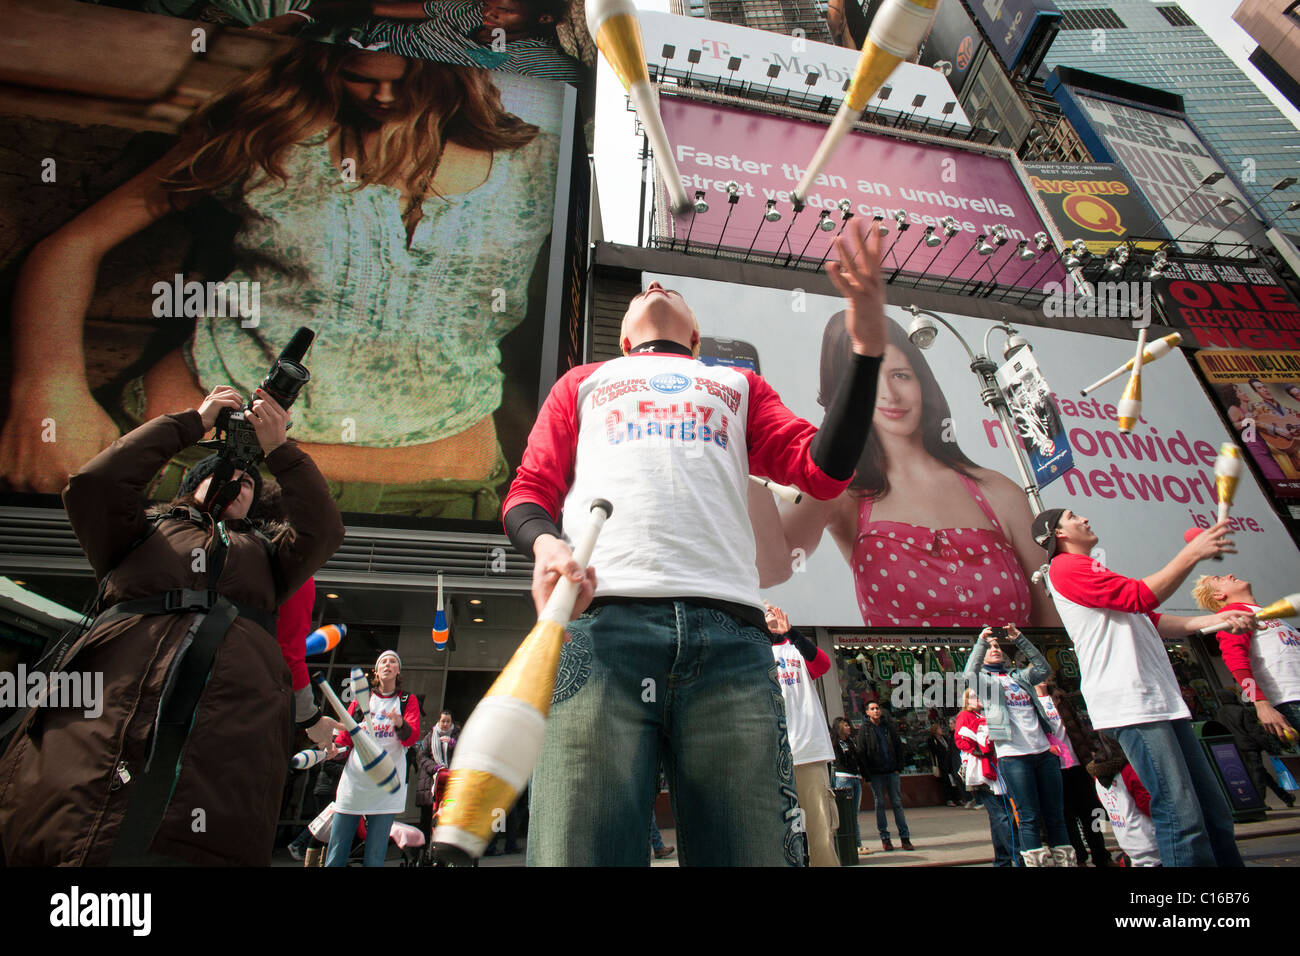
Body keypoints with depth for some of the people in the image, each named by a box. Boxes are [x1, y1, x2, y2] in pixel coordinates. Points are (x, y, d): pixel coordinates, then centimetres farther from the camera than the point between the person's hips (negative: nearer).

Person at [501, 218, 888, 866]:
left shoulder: (739, 384, 33)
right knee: (578, 851, -10)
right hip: (599, 617, 0)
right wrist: (546, 544, -6)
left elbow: (824, 473, 18)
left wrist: (867, 345, 8)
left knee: (756, 853, -2)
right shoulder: (582, 382, 31)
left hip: (728, 628, 1)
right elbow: (529, 492, 19)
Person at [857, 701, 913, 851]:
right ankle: (884, 838, 12)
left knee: (897, 803, 5)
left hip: (892, 771, 2)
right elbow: (861, 753, -3)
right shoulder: (864, 730, -2)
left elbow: (899, 747, 11)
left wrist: (899, 767, 2)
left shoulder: (889, 726, 6)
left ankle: (905, 836, 13)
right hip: (875, 773, -2)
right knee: (880, 804, 4)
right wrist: (867, 775, -8)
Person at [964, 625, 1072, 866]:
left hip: (1044, 751, 5)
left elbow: (1043, 669, 8)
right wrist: (981, 641, -16)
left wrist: (1019, 639, 4)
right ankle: (1036, 861, 2)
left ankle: (1066, 860, 16)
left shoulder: (1019, 676, 21)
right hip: (1013, 755, -5)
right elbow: (969, 677, -16)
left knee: (1056, 815, 8)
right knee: (1030, 818, -4)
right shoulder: (984, 679, 6)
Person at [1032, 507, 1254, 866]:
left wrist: (1211, 620, 14)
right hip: (1129, 702, -10)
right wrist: (1192, 553, -10)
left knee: (1214, 811, 11)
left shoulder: (1093, 570, 27)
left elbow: (1151, 621, 27)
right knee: (1181, 815, -11)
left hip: (1163, 699, 10)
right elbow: (1141, 596, -13)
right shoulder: (1065, 567, -4)